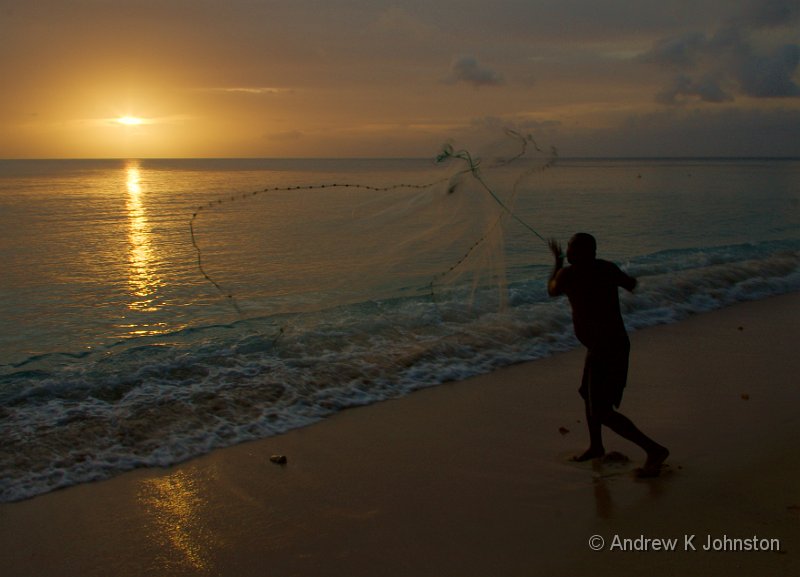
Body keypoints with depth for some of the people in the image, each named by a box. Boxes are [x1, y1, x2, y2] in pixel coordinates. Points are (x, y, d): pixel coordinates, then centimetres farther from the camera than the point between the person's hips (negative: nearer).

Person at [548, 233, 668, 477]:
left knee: (602, 413, -6)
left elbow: (552, 290, 7)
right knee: (588, 394, 26)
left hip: (606, 350, -9)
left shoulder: (568, 274, -17)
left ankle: (654, 450, -3)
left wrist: (557, 261, 21)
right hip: (613, 344, 9)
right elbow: (631, 285, 19)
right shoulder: (606, 268, 0)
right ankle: (596, 446, 43)